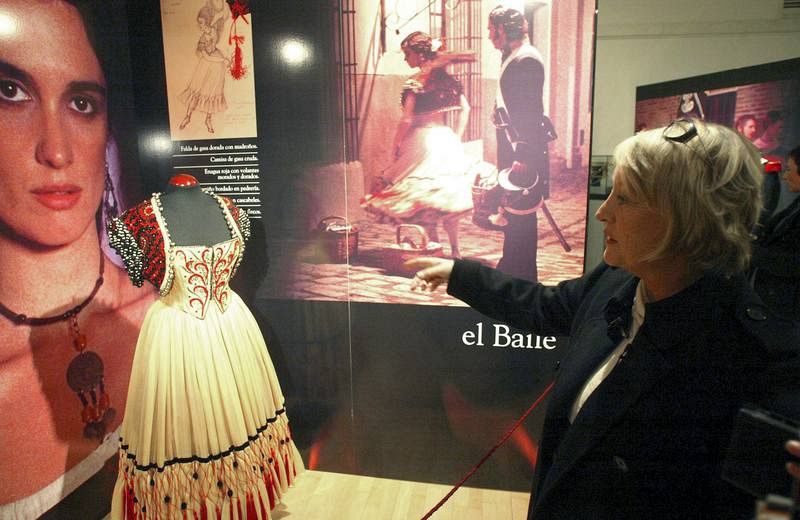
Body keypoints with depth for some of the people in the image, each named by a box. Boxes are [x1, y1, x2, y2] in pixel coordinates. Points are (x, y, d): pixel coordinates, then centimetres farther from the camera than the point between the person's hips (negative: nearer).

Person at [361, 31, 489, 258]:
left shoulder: (415, 82, -10)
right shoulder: (446, 78, 9)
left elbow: (407, 119, -13)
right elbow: (465, 108, 9)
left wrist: (396, 143, -1)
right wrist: (457, 138, 14)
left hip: (423, 141, -6)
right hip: (446, 139, 7)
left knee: (424, 199, 4)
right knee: (446, 197, 13)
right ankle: (455, 250, 19)